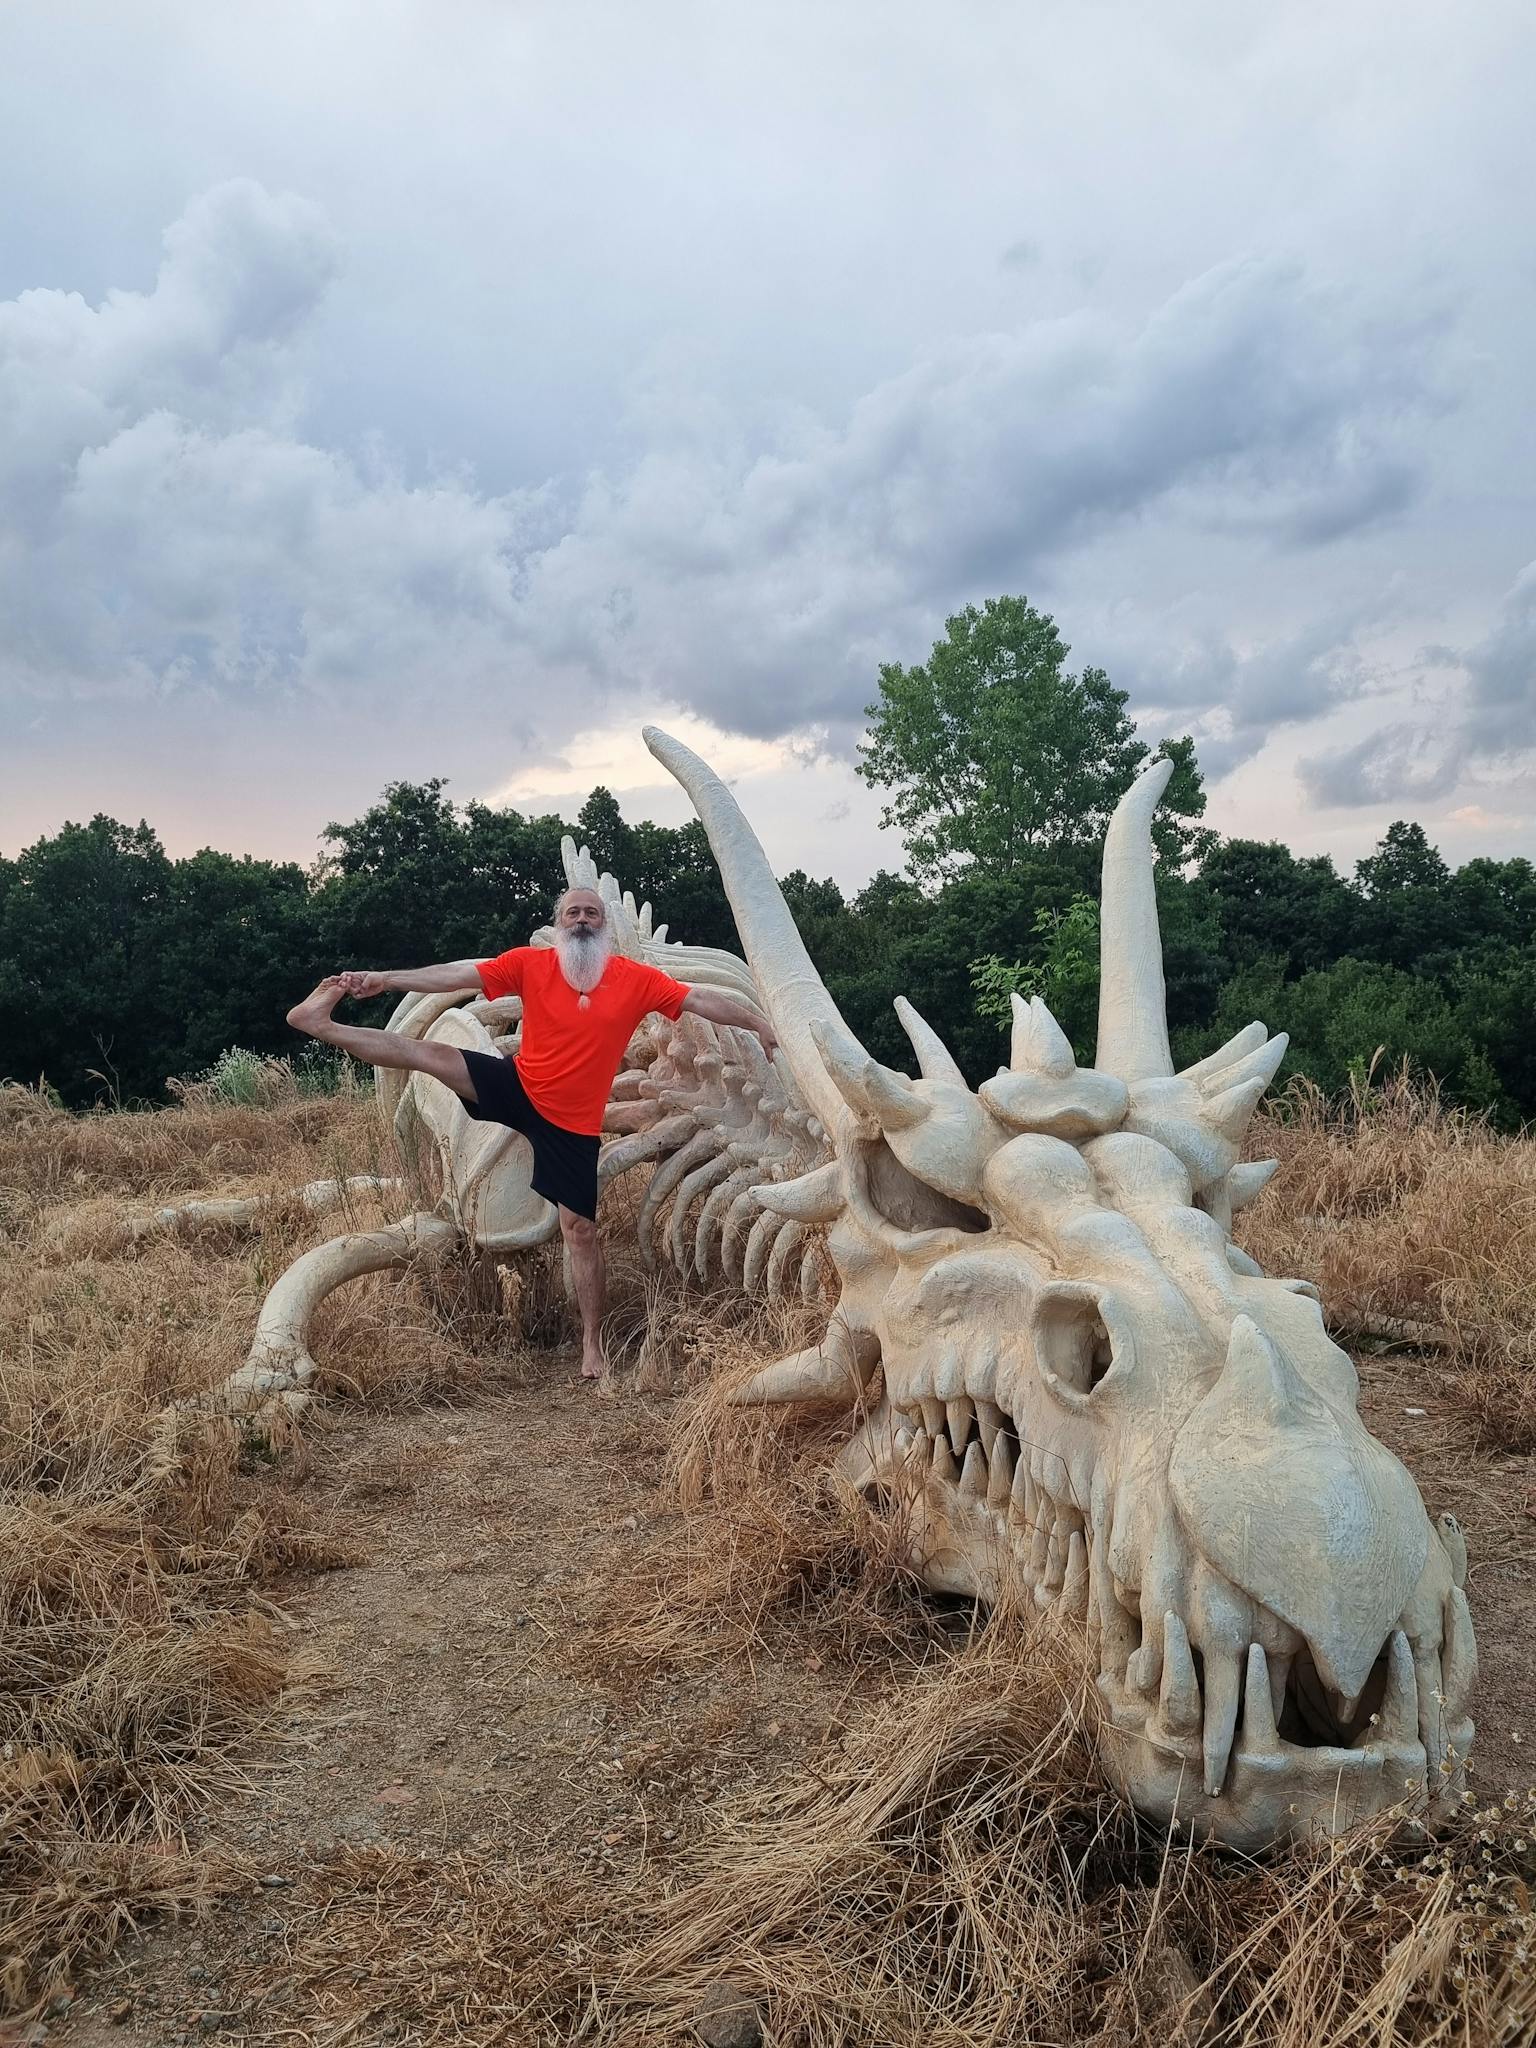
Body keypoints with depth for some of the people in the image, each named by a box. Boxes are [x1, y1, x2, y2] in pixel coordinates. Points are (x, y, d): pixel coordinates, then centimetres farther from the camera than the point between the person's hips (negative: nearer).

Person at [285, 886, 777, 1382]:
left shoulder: (636, 979, -7)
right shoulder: (531, 963, -6)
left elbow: (703, 1001, -6)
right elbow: (458, 974, -9)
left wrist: (761, 1024, -10)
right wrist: (384, 979, -14)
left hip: (573, 1122, -1)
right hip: (517, 1088, 1)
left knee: (580, 1228, 2)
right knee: (429, 1053, -14)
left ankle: (592, 1343, 12)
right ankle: (322, 1024, -1)